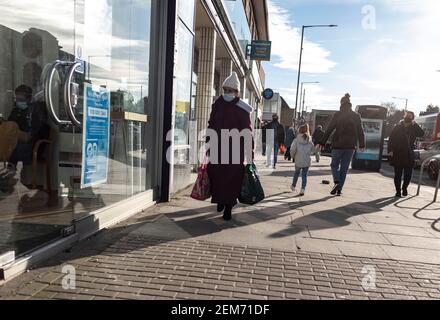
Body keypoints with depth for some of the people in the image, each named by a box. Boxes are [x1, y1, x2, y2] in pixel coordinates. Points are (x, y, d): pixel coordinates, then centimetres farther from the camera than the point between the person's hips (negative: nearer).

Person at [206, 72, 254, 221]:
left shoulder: (242, 109, -2)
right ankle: (220, 200, 20)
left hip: (235, 149, -2)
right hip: (217, 148, 2)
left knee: (232, 178, 5)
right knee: (215, 175, 5)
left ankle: (228, 207, 15)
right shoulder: (217, 104, 5)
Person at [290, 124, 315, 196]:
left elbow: (292, 149, -13)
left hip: (298, 161, -1)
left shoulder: (296, 140, -9)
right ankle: (303, 189, -2)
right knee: (304, 175, 6)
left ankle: (293, 186, 36)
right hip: (307, 161, 1)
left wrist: (293, 156, 5)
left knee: (296, 173, 20)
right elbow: (313, 149, 8)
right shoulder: (309, 140, 2)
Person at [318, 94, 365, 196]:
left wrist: (322, 143, -5)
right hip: (350, 146, 2)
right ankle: (340, 189, 10)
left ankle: (337, 182, -11)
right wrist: (362, 144, 19)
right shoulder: (356, 116, 4)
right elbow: (360, 131, 8)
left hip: (337, 145, -2)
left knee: (334, 165, 12)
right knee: (344, 168, 10)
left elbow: (329, 129, -7)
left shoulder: (337, 114, -5)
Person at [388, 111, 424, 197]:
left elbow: (422, 134, -10)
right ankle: (398, 191, 13)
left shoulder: (414, 128, 8)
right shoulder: (397, 127, 5)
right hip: (397, 155, -1)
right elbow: (391, 139, 1)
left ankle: (404, 188, 26)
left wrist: (415, 124, -10)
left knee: (408, 174, 2)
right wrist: (391, 150, -9)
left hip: (409, 155, 1)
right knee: (397, 174, 3)